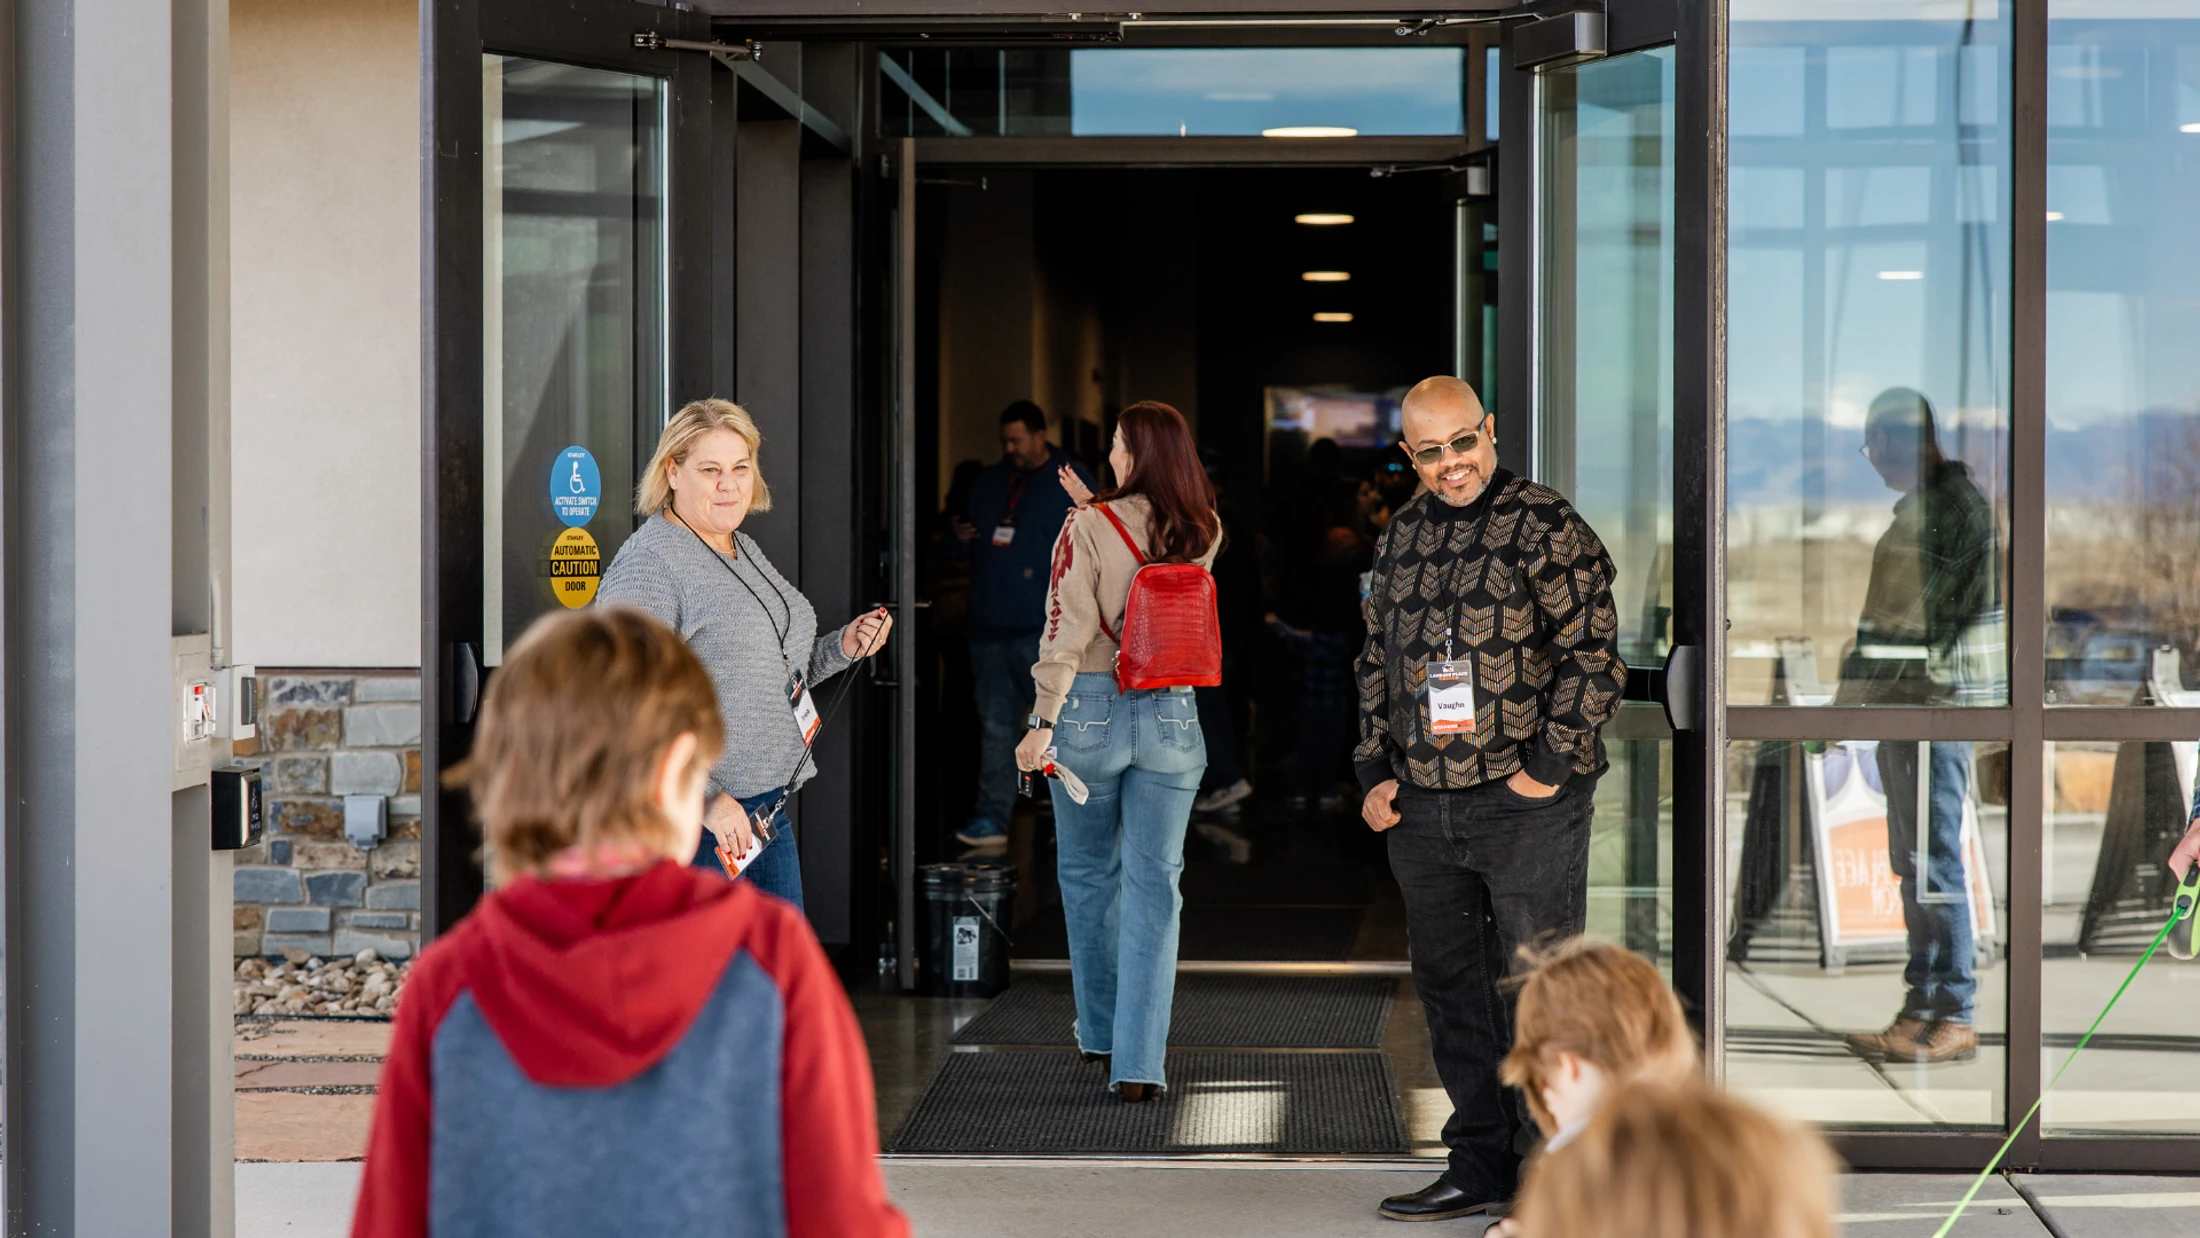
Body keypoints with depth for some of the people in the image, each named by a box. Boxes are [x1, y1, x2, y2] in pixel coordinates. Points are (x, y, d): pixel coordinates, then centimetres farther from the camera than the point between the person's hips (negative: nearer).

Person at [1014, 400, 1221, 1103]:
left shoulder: (1089, 529, -11)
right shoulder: (1202, 536, 1)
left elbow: (1067, 631, -14)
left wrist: (1043, 723, -11)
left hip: (1090, 709, -2)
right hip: (1171, 716, 2)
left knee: (1088, 874, 17)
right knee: (1154, 885, 3)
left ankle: (1100, 1031, 31)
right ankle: (1139, 1063, -3)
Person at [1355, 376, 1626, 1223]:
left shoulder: (1548, 527, -6)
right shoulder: (1404, 536, 13)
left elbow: (1592, 658, -9)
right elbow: (1378, 662, 20)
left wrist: (1549, 766, -13)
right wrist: (1376, 772, 10)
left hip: (1526, 806, -6)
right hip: (1422, 810, 7)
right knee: (1451, 992, 13)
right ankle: (1480, 1167, 24)